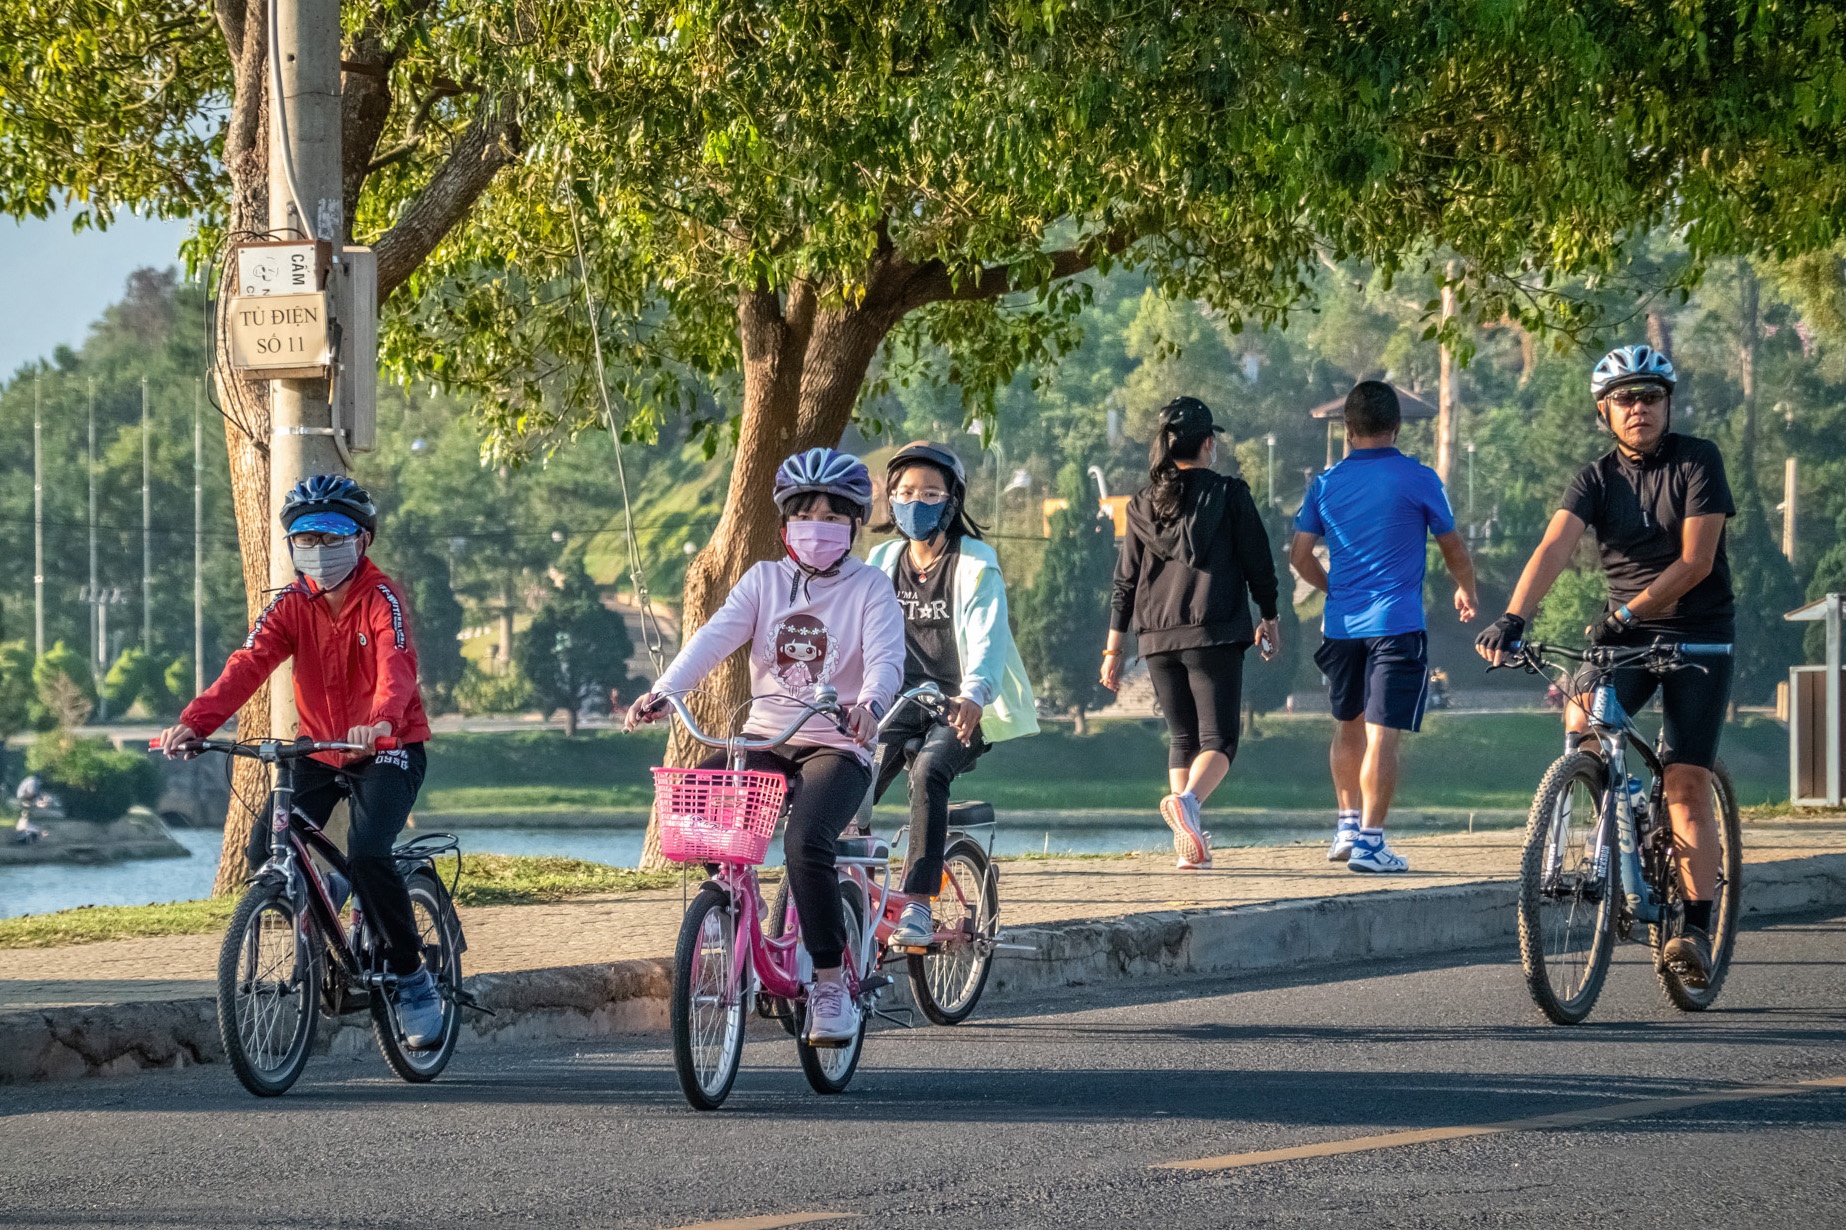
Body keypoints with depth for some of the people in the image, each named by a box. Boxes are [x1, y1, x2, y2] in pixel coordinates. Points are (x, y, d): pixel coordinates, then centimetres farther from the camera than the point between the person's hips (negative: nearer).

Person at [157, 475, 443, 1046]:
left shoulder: (381, 599, -16)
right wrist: (193, 722, -35)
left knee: (367, 854, -27)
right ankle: (322, 895, 20)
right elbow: (247, 665, -18)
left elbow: (396, 667, -35)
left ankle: (412, 977, -10)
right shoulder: (292, 605, -4)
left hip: (388, 747, -5)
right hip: (320, 749, 5)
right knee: (265, 849, -14)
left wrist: (379, 720, -57)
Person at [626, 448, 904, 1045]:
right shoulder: (765, 579, 10)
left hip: (837, 749, -4)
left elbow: (886, 658, -15)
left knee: (806, 842, -31)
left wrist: (869, 703, -40)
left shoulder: (869, 587, 1)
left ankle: (830, 984, -18)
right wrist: (662, 691, -23)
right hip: (764, 741, 4)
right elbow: (716, 637, -5)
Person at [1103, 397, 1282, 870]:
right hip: (1215, 635, -4)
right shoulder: (1229, 493, -1)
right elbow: (1258, 561, 1)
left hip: (1158, 637, 4)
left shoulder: (1144, 503, 10)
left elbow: (1125, 579, 10)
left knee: (1182, 738, 14)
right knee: (1218, 738, -5)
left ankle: (1190, 843, 4)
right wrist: (1270, 619, 14)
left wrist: (1114, 647, 13)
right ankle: (1188, 800, -36)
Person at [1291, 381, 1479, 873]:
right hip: (1397, 624, -4)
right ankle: (1369, 841, -11)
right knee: (1383, 734, -6)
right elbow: (1453, 547, 4)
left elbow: (1300, 555, 6)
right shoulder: (1418, 480, -5)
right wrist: (1466, 592, 24)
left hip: (1341, 624, 4)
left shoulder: (1327, 484, 5)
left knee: (1349, 727, 21)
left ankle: (1348, 825, 24)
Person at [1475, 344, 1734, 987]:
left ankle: (1696, 930, -9)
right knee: (1579, 723, -25)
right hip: (1627, 631, 3)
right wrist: (1512, 619, -33)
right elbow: (1555, 547, -17)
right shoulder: (1597, 477, -1)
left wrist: (1626, 614, -25)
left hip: (1698, 633, -3)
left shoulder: (1697, 461, -8)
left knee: (1687, 782, -11)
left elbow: (1695, 561, -15)